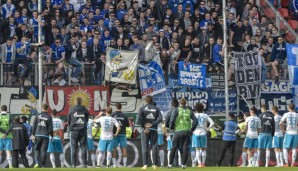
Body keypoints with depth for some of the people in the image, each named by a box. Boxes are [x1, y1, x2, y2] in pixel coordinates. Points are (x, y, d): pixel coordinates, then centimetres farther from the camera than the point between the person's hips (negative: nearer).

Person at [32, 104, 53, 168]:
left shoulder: (37, 116, 2)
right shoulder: (49, 117, -1)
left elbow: (34, 126, 1)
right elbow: (50, 128, -1)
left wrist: (33, 135, 5)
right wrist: (51, 136, 8)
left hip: (38, 135, 1)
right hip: (45, 136, -1)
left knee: (36, 149, 12)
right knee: (43, 151, 3)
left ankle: (37, 163, -8)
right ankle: (43, 165, 2)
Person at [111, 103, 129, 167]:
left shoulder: (112, 115, -5)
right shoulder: (124, 116, -1)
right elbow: (128, 125, 4)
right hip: (122, 134, 1)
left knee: (114, 148, 4)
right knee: (124, 148, 3)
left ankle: (114, 163, 1)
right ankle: (125, 163, -1)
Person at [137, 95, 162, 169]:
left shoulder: (142, 108, 1)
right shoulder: (156, 109, 7)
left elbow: (139, 118, -12)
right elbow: (160, 119, -5)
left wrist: (143, 127, -9)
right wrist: (152, 124, -8)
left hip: (145, 130, -1)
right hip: (154, 130, 1)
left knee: (145, 147, 1)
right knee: (154, 147, 5)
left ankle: (145, 165, -7)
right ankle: (154, 165, 2)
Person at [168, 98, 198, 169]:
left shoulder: (177, 110, 1)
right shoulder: (189, 111, 9)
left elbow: (172, 120, -10)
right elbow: (195, 121, 4)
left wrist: (171, 127, 6)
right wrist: (191, 129, 12)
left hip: (178, 131, -2)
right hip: (187, 132, 2)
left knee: (174, 148, 5)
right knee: (185, 148, 5)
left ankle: (170, 164, 3)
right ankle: (183, 164, -1)